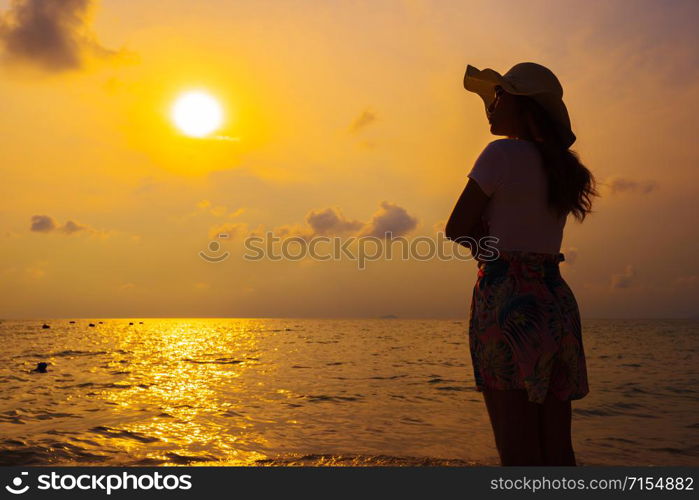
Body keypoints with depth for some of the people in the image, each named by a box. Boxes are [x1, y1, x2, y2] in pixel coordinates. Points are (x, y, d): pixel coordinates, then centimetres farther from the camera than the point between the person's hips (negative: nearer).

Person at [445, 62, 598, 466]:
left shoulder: (502, 153, -7)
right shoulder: (561, 166, 15)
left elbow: (455, 229, -5)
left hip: (506, 300, -8)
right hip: (557, 300, 8)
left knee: (518, 452, -2)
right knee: (557, 452, 12)